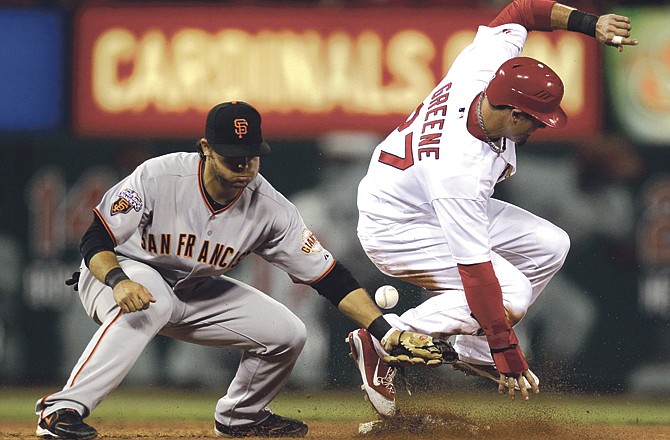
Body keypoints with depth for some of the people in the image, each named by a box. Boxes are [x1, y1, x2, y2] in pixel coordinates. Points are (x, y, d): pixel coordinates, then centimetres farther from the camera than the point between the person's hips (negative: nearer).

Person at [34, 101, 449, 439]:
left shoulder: (270, 209, -18)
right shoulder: (159, 177, -28)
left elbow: (329, 277, -17)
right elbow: (95, 240, -23)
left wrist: (387, 332, -27)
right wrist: (119, 282, -45)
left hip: (195, 292, 5)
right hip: (115, 275, -5)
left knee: (287, 333, -7)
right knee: (151, 302, -39)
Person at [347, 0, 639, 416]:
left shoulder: (482, 70, -21)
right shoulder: (462, 171, -39)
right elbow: (476, 270, -36)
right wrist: (509, 358, -32)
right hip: (396, 229, -9)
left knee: (550, 245, 1)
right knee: (510, 294, -22)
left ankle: (475, 353, 12)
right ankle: (383, 341, -10)